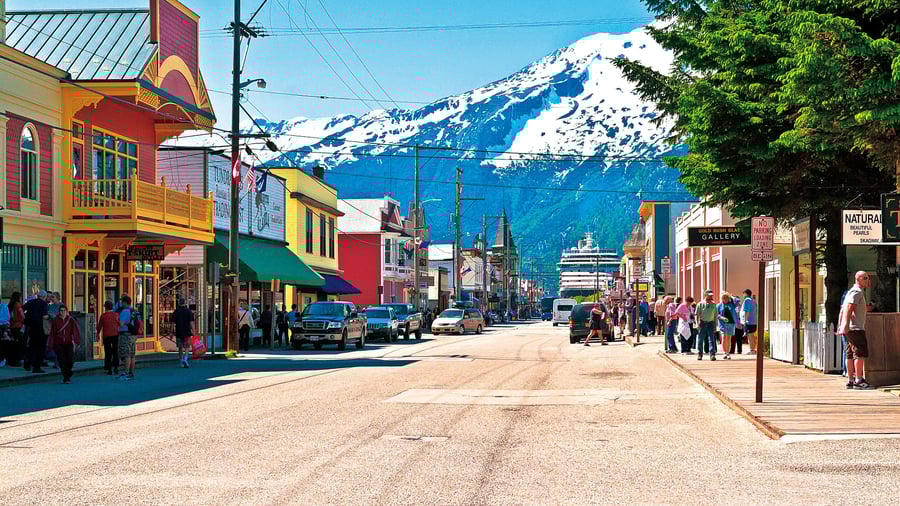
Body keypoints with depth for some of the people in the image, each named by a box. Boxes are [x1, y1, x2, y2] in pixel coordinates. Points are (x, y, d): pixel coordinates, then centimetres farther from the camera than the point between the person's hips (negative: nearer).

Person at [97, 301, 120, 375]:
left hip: (106, 336, -2)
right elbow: (120, 324, 6)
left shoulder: (103, 316, -6)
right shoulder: (117, 315, 0)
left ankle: (109, 369, 1)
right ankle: (116, 367, 9)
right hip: (116, 335, 2)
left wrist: (98, 333, 16)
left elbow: (99, 326, 0)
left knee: (108, 353, 3)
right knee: (115, 352, 13)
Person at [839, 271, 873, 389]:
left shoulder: (851, 292, 23)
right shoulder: (857, 292, -10)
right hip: (856, 328, -10)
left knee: (851, 355, 9)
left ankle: (850, 380, 9)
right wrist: (846, 325, -30)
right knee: (860, 353, -13)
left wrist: (840, 326, 23)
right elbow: (849, 308, -22)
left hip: (850, 329, 10)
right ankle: (859, 380, -17)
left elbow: (843, 310, 24)